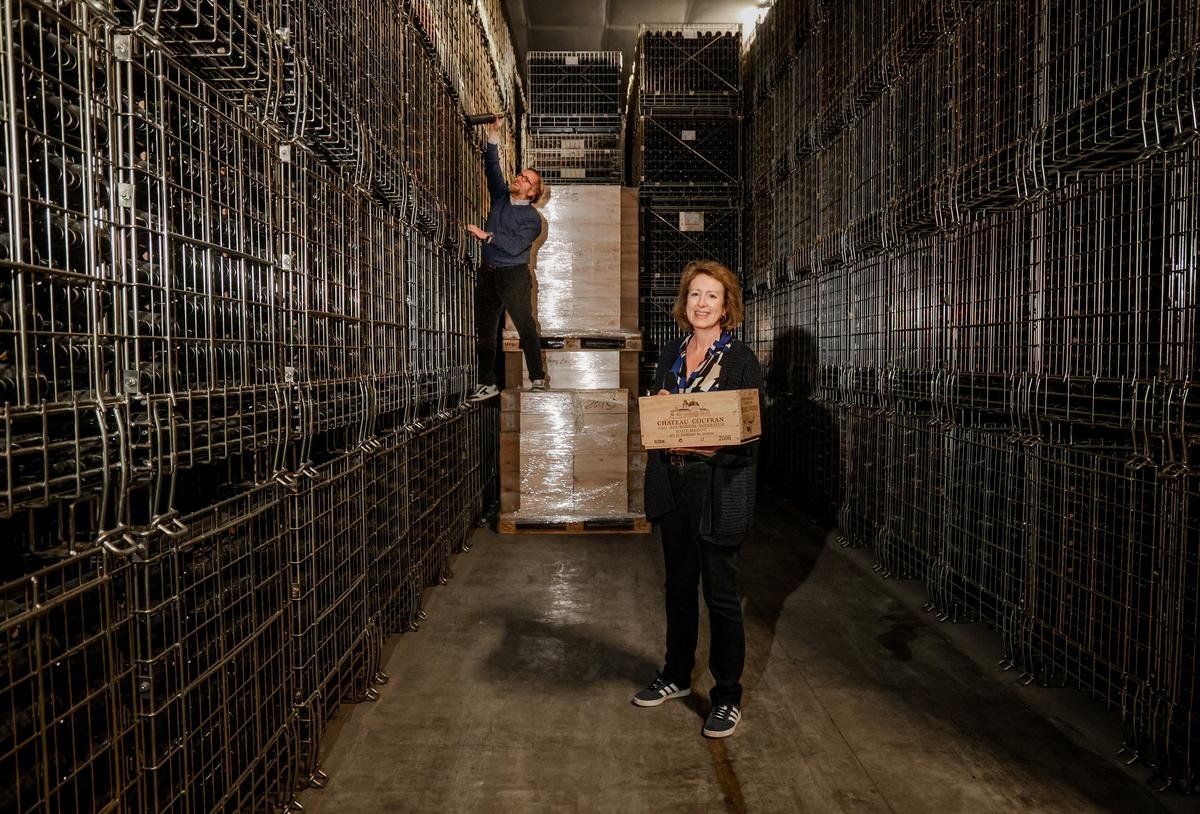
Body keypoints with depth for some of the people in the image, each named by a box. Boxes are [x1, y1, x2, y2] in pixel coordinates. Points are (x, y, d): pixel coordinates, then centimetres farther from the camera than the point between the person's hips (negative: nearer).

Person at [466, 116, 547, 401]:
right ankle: (487, 383, 10)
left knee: (526, 327, -4)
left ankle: (538, 379, 4)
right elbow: (492, 167, 7)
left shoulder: (532, 218, -6)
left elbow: (514, 246, -18)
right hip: (488, 272, 6)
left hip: (513, 275, -6)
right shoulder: (501, 197, 12)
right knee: (485, 329, 5)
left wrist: (486, 235, -16)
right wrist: (493, 137, -3)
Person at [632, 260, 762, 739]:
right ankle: (677, 676, 36)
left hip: (718, 491, -5)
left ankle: (728, 698, 19)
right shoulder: (670, 355, 10)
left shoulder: (742, 361, -8)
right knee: (678, 586, 18)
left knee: (721, 596, 4)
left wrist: (712, 447, -26)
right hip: (672, 487, 6)